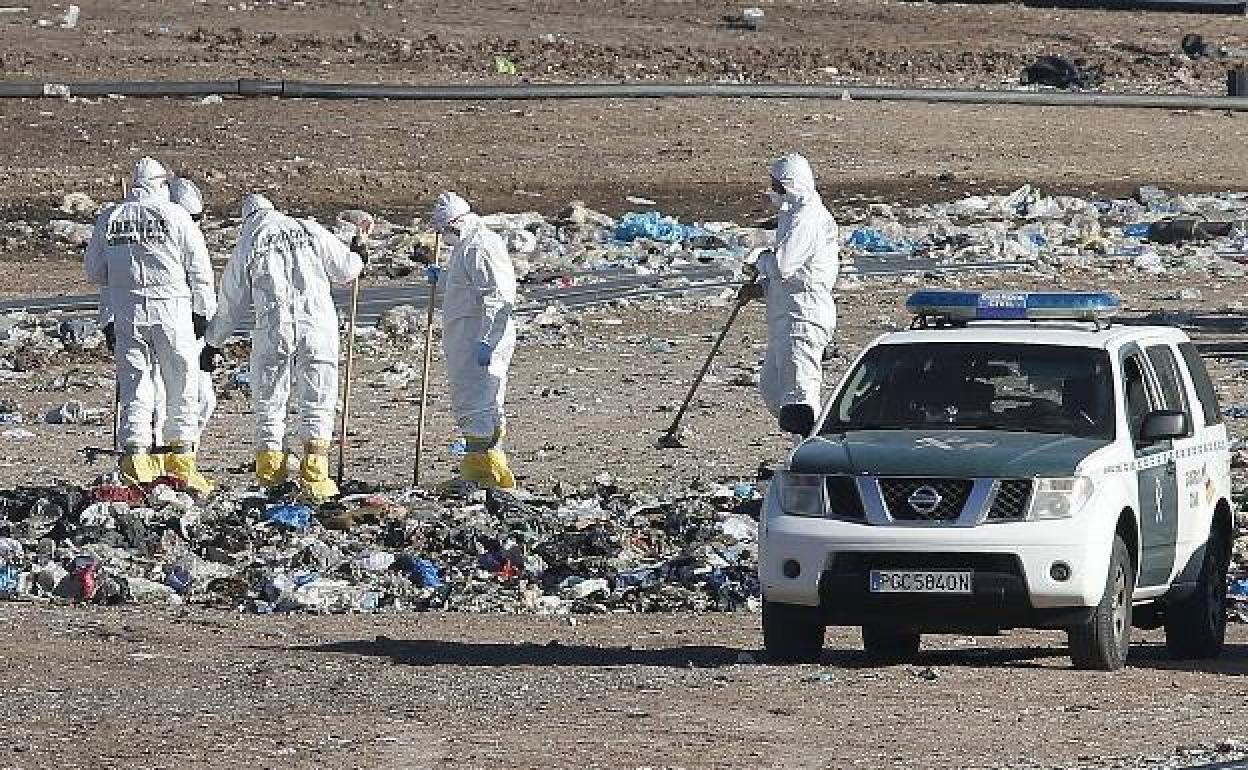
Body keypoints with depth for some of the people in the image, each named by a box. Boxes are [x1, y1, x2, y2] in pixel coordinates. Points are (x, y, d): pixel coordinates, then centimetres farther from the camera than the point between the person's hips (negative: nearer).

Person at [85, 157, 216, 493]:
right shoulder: (173, 214, -3)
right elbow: (199, 267, 0)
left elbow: (95, 272, 13)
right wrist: (203, 311, 9)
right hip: (171, 309, -3)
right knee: (182, 388, 7)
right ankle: (180, 458, 7)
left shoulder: (108, 218, 7)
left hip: (126, 313, 3)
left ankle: (134, 455, -1)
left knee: (134, 388, 7)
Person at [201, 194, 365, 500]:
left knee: (269, 406, 11)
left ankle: (270, 478, 7)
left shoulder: (246, 247, 10)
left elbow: (230, 305, 16)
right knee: (317, 405, 7)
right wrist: (359, 253, 34)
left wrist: (212, 344, 28)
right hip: (317, 325, 0)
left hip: (273, 330, 0)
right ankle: (315, 477, -1)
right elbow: (345, 270, 11)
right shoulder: (310, 230, 8)